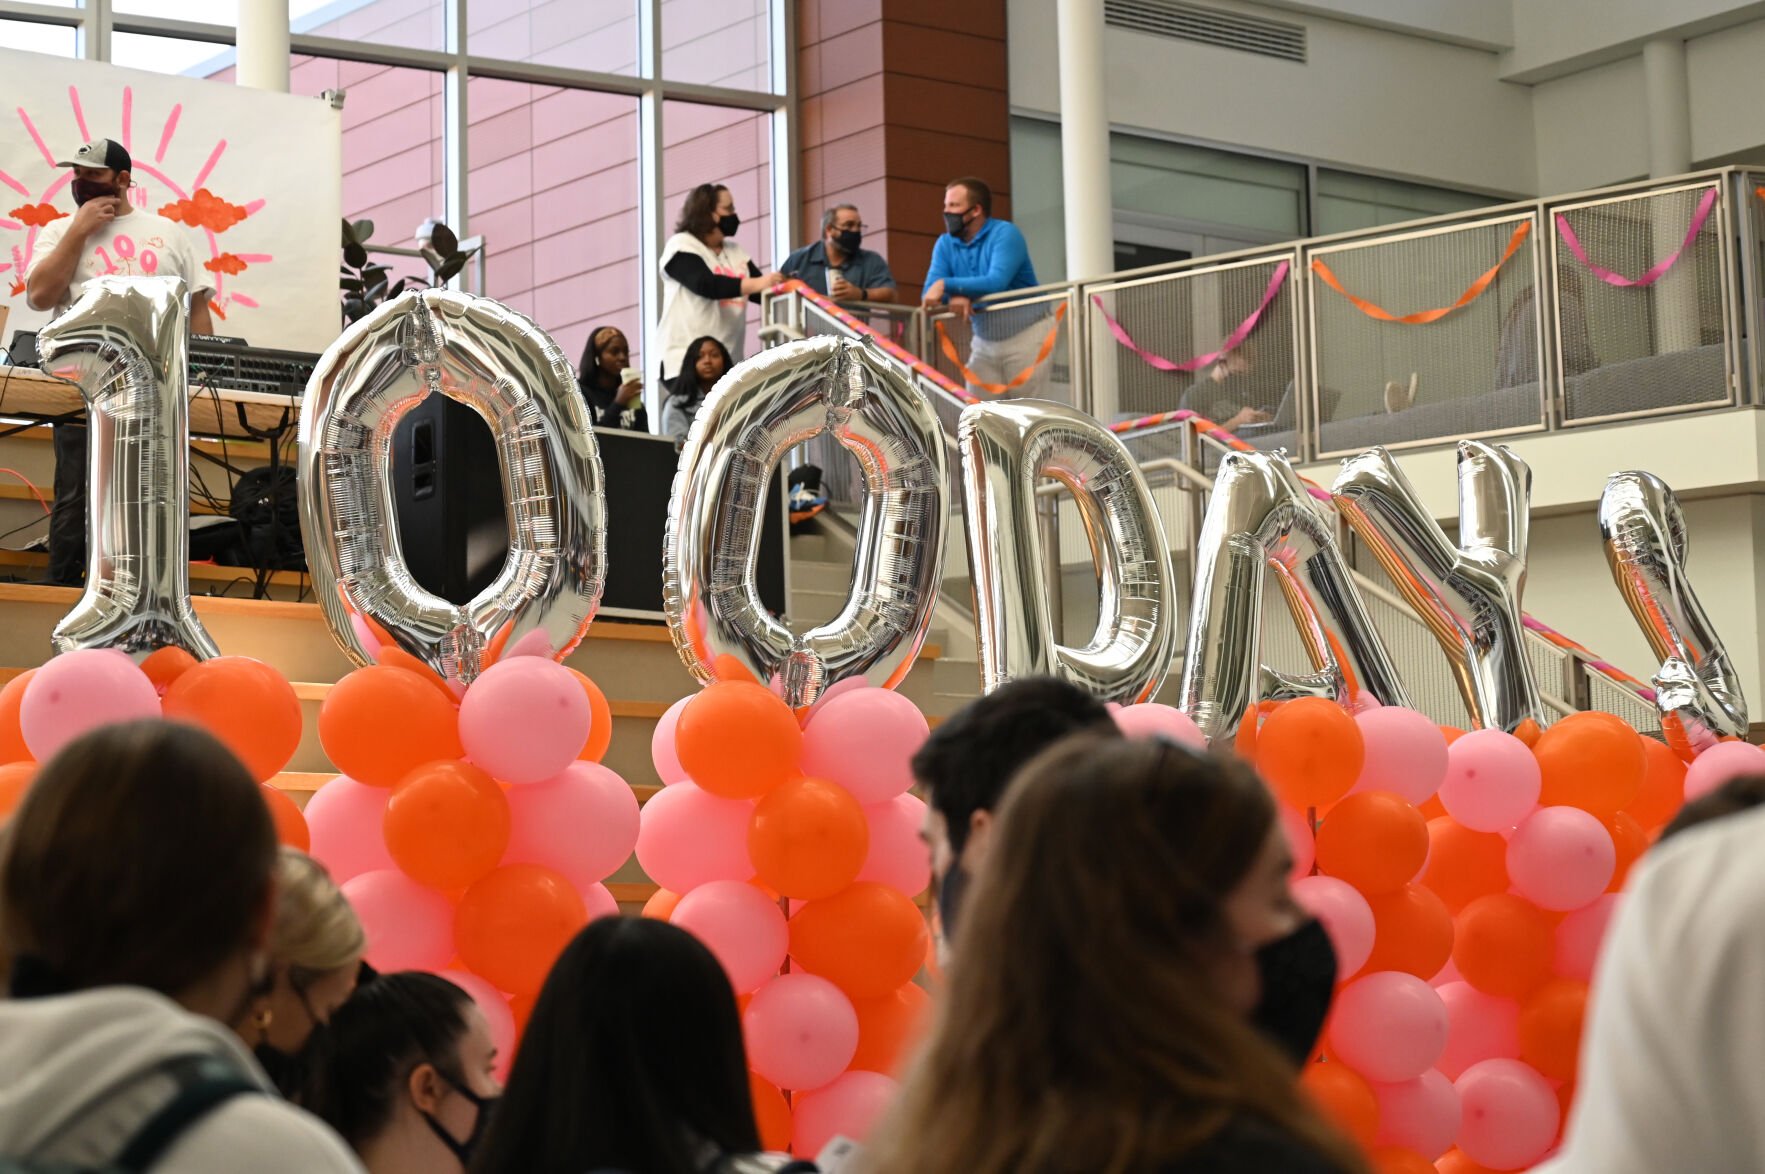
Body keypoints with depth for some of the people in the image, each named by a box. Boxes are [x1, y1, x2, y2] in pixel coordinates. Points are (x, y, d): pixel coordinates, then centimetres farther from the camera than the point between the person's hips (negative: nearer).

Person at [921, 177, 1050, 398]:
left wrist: (946, 285, -30)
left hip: (1025, 335, -6)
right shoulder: (945, 244, 4)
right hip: (984, 340, 6)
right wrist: (954, 296, -28)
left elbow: (996, 283, -27)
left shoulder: (1005, 234, -13)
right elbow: (930, 293, -6)